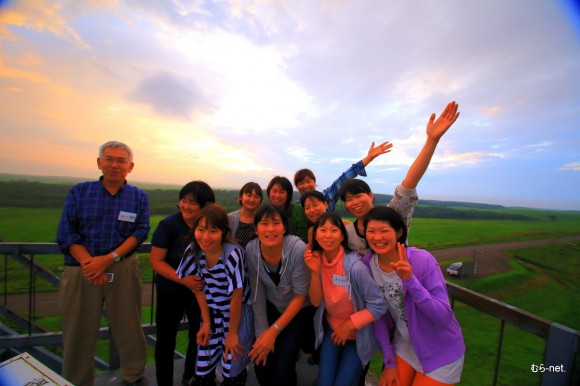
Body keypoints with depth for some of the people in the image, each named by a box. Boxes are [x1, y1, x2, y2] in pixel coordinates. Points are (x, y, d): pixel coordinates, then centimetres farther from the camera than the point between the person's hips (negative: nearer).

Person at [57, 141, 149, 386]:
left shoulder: (139, 197, 3)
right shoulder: (79, 191, 4)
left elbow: (140, 232, -5)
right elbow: (66, 233, -2)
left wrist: (109, 259, -16)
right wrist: (88, 263, -14)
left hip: (124, 270, 0)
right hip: (81, 271, 1)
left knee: (128, 328, 11)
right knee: (78, 334, 12)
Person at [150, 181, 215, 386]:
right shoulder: (168, 224, -18)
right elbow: (156, 261, -16)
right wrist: (184, 279, -28)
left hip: (200, 291, 3)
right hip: (170, 292, -3)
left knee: (199, 335, 18)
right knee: (166, 339, 13)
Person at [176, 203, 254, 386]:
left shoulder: (232, 254, -30)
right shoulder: (193, 251, -15)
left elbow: (237, 297, -19)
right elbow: (199, 288, -1)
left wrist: (232, 332, -8)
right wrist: (206, 322, 4)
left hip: (239, 312, -4)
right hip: (212, 312, 4)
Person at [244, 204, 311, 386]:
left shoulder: (298, 249, -30)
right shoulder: (251, 250, -20)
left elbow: (300, 296, -19)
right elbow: (257, 292, -9)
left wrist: (273, 331, -18)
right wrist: (262, 332, -9)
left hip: (298, 310, -2)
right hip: (271, 307, 3)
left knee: (282, 369, -10)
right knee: (261, 365, -4)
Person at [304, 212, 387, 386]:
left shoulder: (354, 266, -27)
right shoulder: (317, 260, -11)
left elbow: (379, 306, -22)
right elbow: (316, 302, -11)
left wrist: (349, 325, -15)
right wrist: (315, 272, -26)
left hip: (358, 334, -3)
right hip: (331, 329, 3)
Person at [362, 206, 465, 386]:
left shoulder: (422, 260, -26)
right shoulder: (367, 263, -15)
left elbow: (444, 317, -26)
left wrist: (410, 280, -39)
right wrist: (389, 361, -2)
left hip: (440, 353, -3)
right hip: (404, 345, 3)